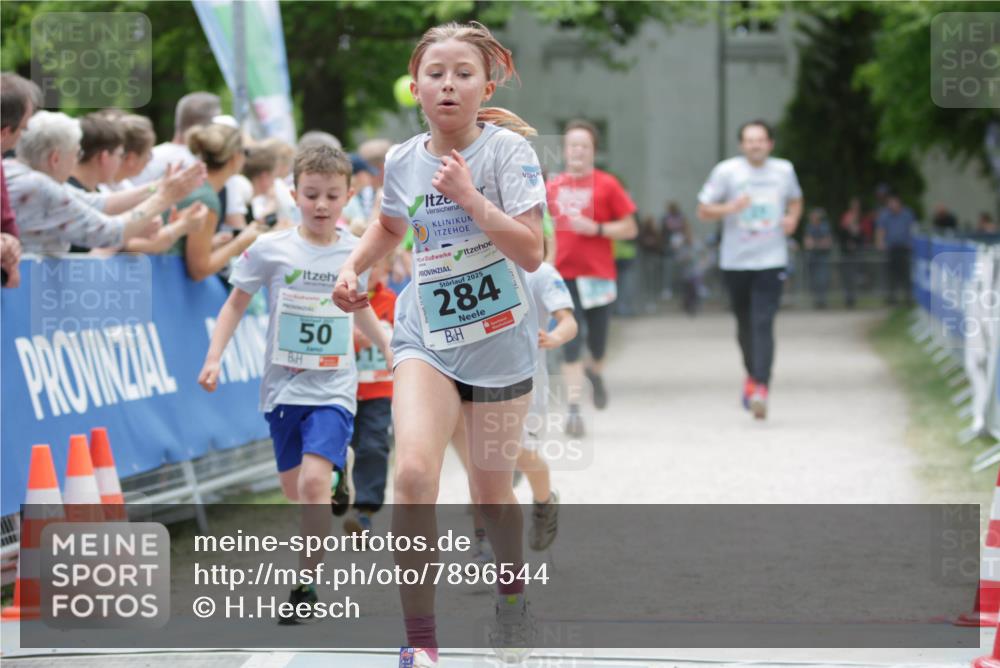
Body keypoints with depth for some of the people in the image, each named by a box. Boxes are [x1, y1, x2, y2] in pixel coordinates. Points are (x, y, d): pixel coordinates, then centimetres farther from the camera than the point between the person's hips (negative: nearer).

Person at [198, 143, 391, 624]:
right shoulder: (270, 250, -5)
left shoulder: (355, 253, 0)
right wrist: (214, 358, -4)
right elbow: (236, 304, 5)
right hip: (283, 386, 2)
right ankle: (338, 467, 46)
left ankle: (306, 586, -11)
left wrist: (388, 348, 21)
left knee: (313, 481, -19)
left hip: (333, 389, -1)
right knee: (293, 489, 11)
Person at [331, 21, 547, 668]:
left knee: (492, 492, 10)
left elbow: (531, 252, -21)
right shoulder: (403, 160, 0)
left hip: (499, 342, -2)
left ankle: (513, 589, 43)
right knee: (415, 471, -21)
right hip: (426, 337, 2)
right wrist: (353, 266, 8)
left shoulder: (509, 151, -12)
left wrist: (470, 196, -27)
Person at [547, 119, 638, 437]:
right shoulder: (553, 186, 8)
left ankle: (596, 371, 40)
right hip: (563, 276, 1)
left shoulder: (606, 185, -1)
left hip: (598, 274, -1)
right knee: (570, 343, -7)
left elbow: (630, 229, -1)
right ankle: (573, 409, -7)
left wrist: (596, 229, -15)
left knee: (597, 342, 4)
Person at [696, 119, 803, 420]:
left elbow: (795, 200, 24)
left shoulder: (784, 170, 5)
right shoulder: (726, 171, -2)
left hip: (771, 260, -1)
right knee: (745, 324, 12)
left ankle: (760, 388, -21)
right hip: (736, 260, 1)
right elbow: (703, 211, 0)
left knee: (763, 324, -14)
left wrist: (792, 218, 2)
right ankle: (753, 374, 37)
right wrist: (730, 208, -19)